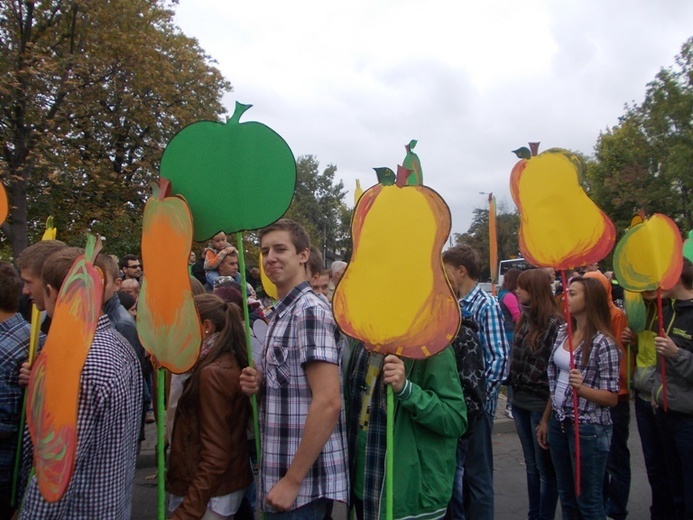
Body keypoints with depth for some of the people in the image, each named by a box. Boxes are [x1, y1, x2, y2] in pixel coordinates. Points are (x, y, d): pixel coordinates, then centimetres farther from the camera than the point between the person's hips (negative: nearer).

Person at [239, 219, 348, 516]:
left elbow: (328, 403, -24)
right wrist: (258, 383, -1)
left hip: (304, 483, -9)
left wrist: (292, 480, -20)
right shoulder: (281, 314, 11)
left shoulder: (310, 312, -18)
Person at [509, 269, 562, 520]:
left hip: (542, 403, -7)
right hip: (521, 401, 8)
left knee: (545, 467, 8)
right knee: (531, 465, 19)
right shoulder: (525, 318, 8)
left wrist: (551, 401, -13)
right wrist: (513, 382, 9)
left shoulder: (554, 323, -16)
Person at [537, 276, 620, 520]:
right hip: (559, 423, 6)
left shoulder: (603, 343, -16)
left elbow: (612, 397, -13)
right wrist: (545, 420, 16)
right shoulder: (563, 331, 4)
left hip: (588, 428, -6)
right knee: (566, 498, 19)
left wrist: (582, 389, -31)